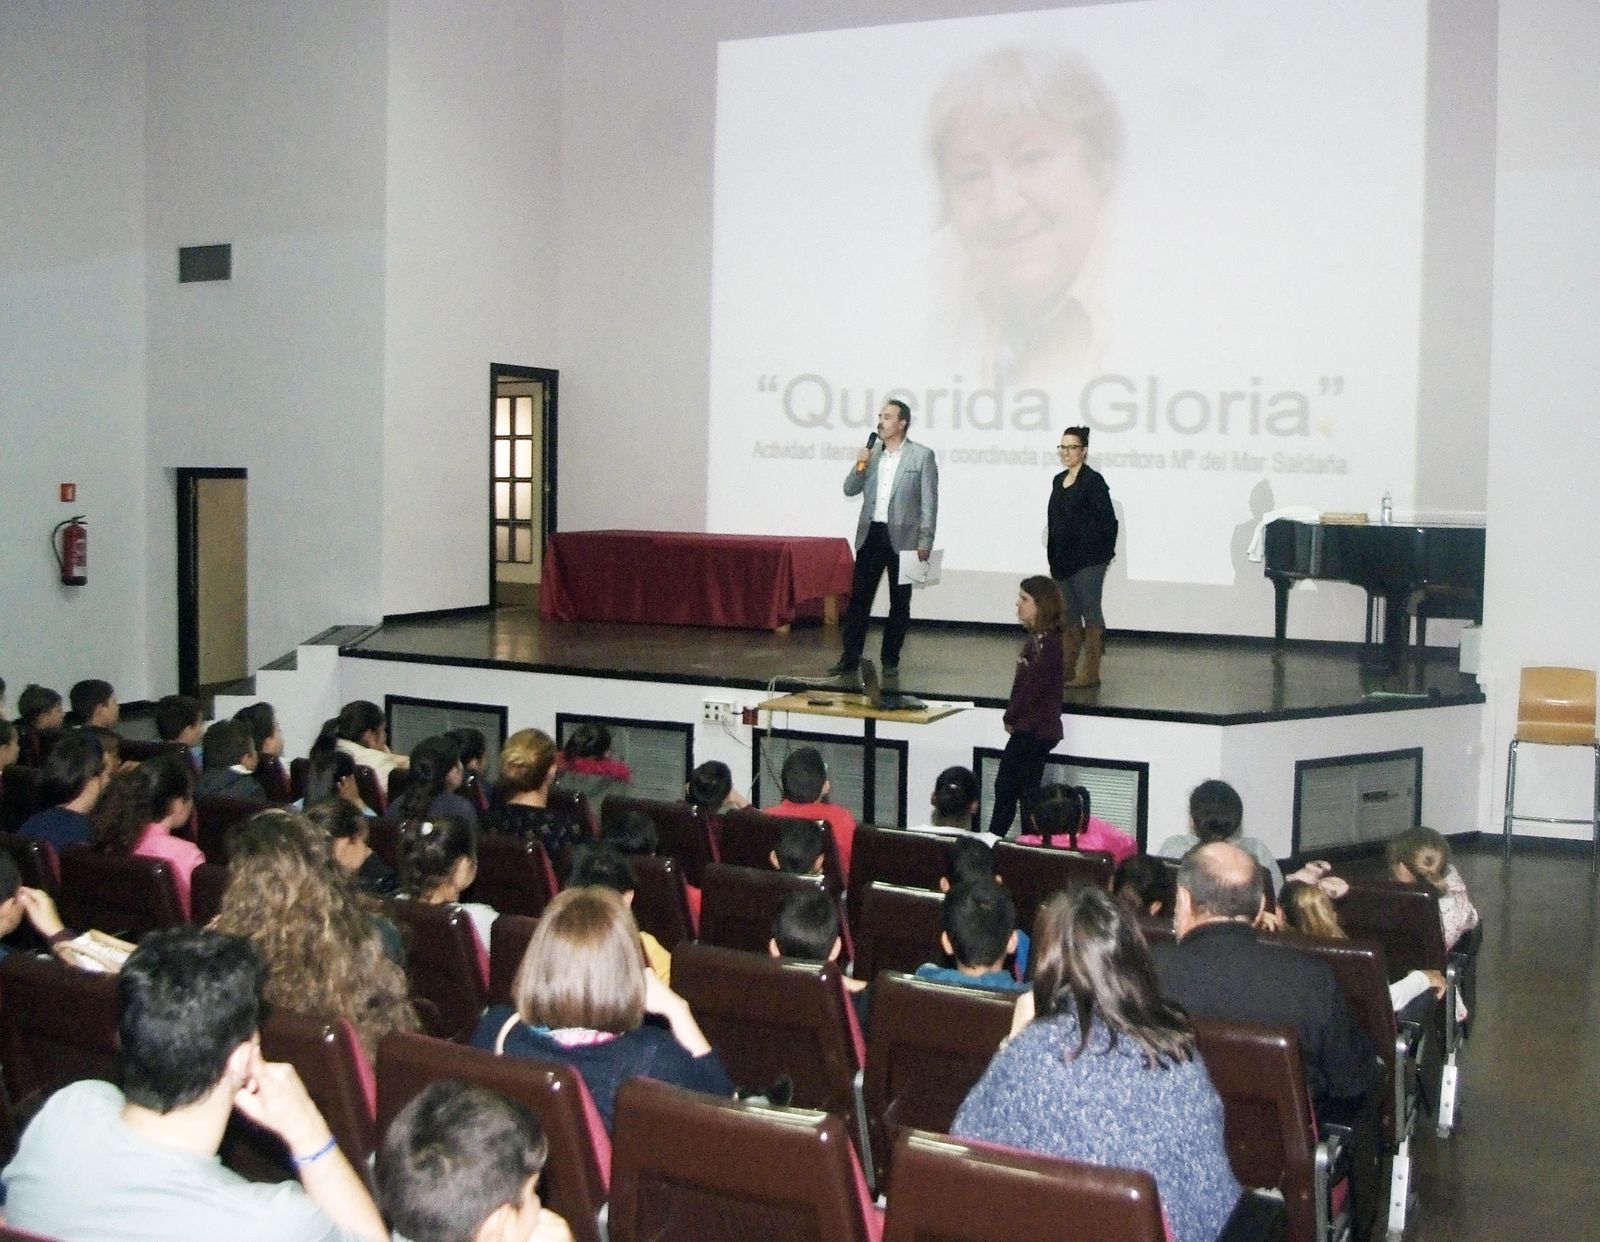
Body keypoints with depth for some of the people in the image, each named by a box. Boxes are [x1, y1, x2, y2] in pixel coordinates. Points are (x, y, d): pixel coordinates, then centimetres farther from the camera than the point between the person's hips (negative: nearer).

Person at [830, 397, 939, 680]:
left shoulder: (922, 455, -4)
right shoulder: (871, 452, 9)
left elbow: (929, 501, -5)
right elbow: (850, 490, 10)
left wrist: (925, 541, -10)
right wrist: (860, 465, -8)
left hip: (903, 537, -3)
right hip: (870, 534, 3)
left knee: (899, 602, 5)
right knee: (858, 598, 2)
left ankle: (890, 660, 14)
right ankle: (850, 657, 7)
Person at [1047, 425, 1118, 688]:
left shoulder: (1093, 481, -10)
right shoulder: (1058, 481, 13)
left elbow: (1108, 521, -11)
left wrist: (1103, 552, -10)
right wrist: (1053, 556, 12)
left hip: (1088, 560, -8)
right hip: (1062, 560, 8)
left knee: (1090, 611, -3)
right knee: (1068, 615, 13)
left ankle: (1091, 673, 1)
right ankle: (1066, 670, 20)